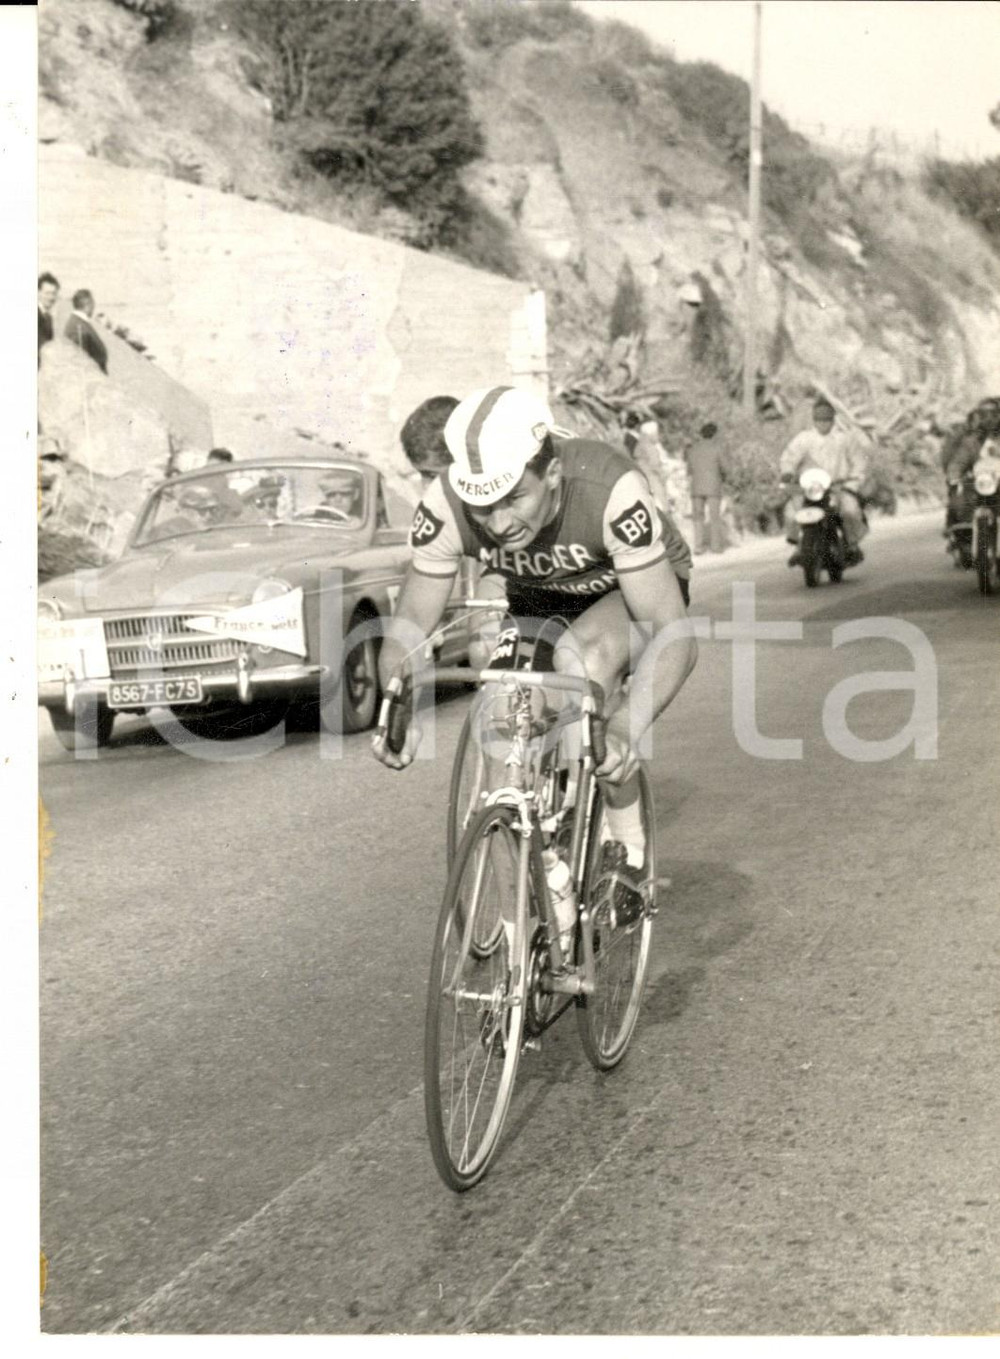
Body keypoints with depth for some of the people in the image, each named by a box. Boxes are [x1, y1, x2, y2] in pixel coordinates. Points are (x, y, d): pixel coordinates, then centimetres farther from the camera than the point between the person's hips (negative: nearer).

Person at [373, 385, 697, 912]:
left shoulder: (611, 490, -39)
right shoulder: (446, 505, -30)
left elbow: (673, 636, -40)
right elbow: (408, 628, -23)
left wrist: (625, 730, -55)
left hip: (628, 595, -5)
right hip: (529, 595, 5)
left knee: (582, 658, -34)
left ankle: (628, 845, -16)